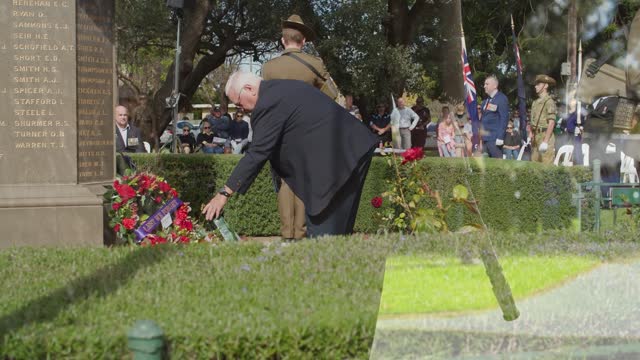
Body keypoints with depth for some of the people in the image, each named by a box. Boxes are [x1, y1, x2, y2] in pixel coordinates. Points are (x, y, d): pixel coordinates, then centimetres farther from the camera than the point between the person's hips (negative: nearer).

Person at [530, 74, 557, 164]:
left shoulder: (549, 101, -8)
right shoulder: (535, 102, 18)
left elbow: (551, 123, -14)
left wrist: (545, 141, -20)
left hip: (545, 136, -8)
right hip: (536, 136, 8)